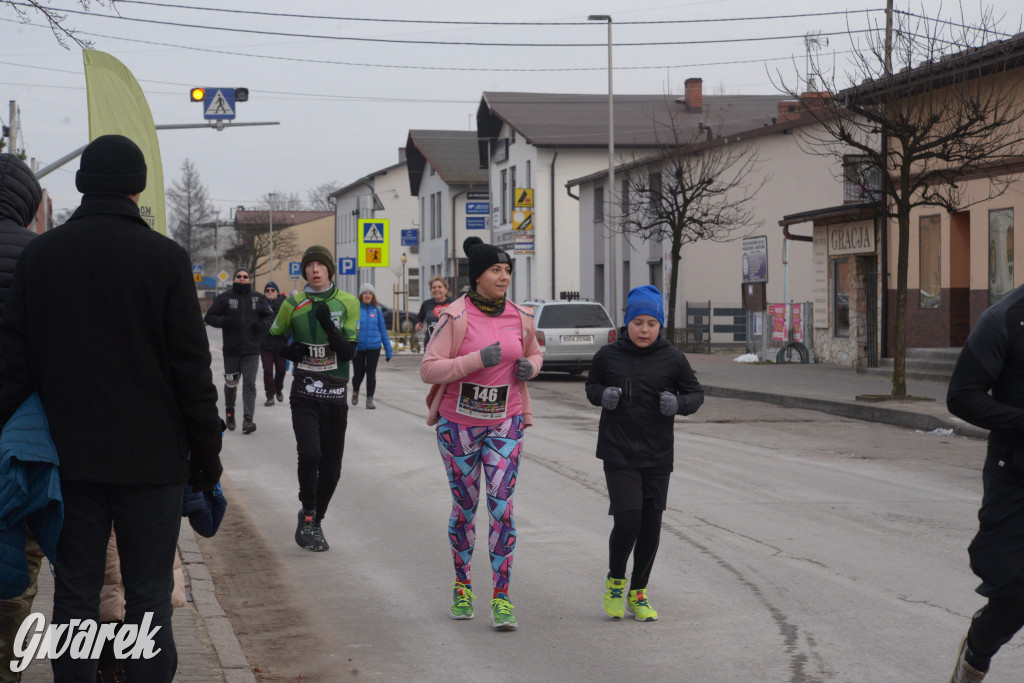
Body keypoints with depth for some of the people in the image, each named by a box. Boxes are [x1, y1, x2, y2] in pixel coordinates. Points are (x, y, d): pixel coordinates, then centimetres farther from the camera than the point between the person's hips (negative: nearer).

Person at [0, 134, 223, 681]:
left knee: (74, 594, 9)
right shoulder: (165, 257, -6)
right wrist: (206, 454, 1)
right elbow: (192, 366, -6)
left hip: (71, 458, 3)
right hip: (151, 458, -2)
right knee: (149, 596, 3)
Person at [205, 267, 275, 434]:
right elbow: (210, 317, 4)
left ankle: (248, 419, -11)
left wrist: (263, 324, -5)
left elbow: (270, 316, 16)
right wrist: (223, 321, -16)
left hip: (251, 350, 0)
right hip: (231, 350, 0)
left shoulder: (258, 298, 7)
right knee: (231, 383, 12)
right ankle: (229, 410, 38)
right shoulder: (224, 298, 2)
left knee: (249, 384, -7)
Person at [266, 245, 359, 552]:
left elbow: (349, 351, -6)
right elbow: (274, 337, 15)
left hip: (335, 394, 1)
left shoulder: (348, 304, 0)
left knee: (331, 467, 5)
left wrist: (328, 325, -22)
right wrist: (287, 350, -7)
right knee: (309, 454, -21)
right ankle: (307, 512, 0)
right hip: (304, 393, -1)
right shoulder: (294, 304, 1)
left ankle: (315, 522, 24)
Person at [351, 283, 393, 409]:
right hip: (357, 347, -1)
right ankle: (355, 392, 38)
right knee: (358, 374, 7)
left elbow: (383, 331, 8)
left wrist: (388, 350, 7)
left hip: (374, 347, 1)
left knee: (371, 374, 1)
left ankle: (369, 400, 11)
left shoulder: (376, 310, 4)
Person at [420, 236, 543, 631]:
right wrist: (477, 359, -25)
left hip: (504, 423, 2)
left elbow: (534, 352, 21)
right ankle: (462, 586, 28)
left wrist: (529, 367, -2)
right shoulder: (456, 316, -11)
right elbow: (428, 369, -15)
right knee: (464, 506, 9)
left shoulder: (520, 318, 2)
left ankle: (501, 598, -7)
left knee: (502, 505, -8)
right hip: (459, 422, -2)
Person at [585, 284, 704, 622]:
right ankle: (615, 580, 14)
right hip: (618, 453, -2)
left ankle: (638, 592, 24)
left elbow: (696, 393, 9)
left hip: (658, 455, 2)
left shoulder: (672, 358, 0)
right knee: (627, 520, -13)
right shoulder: (608, 355, 0)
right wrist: (602, 395, -8)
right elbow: (591, 385, 15)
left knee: (651, 525, 6)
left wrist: (679, 403, -13)